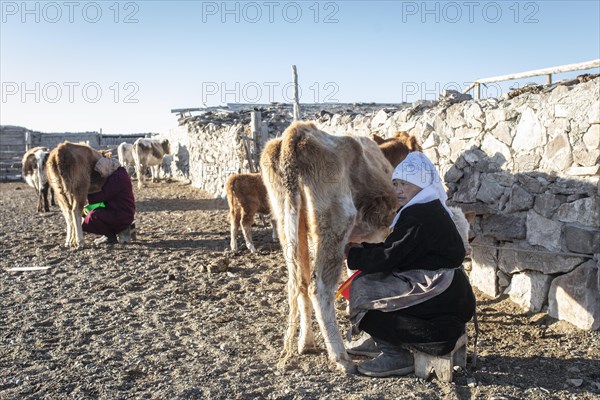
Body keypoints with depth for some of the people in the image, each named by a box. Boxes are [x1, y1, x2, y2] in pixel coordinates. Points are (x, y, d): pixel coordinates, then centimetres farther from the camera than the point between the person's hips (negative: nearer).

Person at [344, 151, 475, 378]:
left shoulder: (419, 215, -18)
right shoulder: (428, 209, 14)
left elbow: (388, 258, -18)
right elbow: (393, 248, 17)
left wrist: (351, 254, -5)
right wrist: (360, 246, 7)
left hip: (443, 297, -11)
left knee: (363, 289, -12)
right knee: (369, 279, 14)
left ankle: (396, 356, -2)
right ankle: (376, 340, 24)